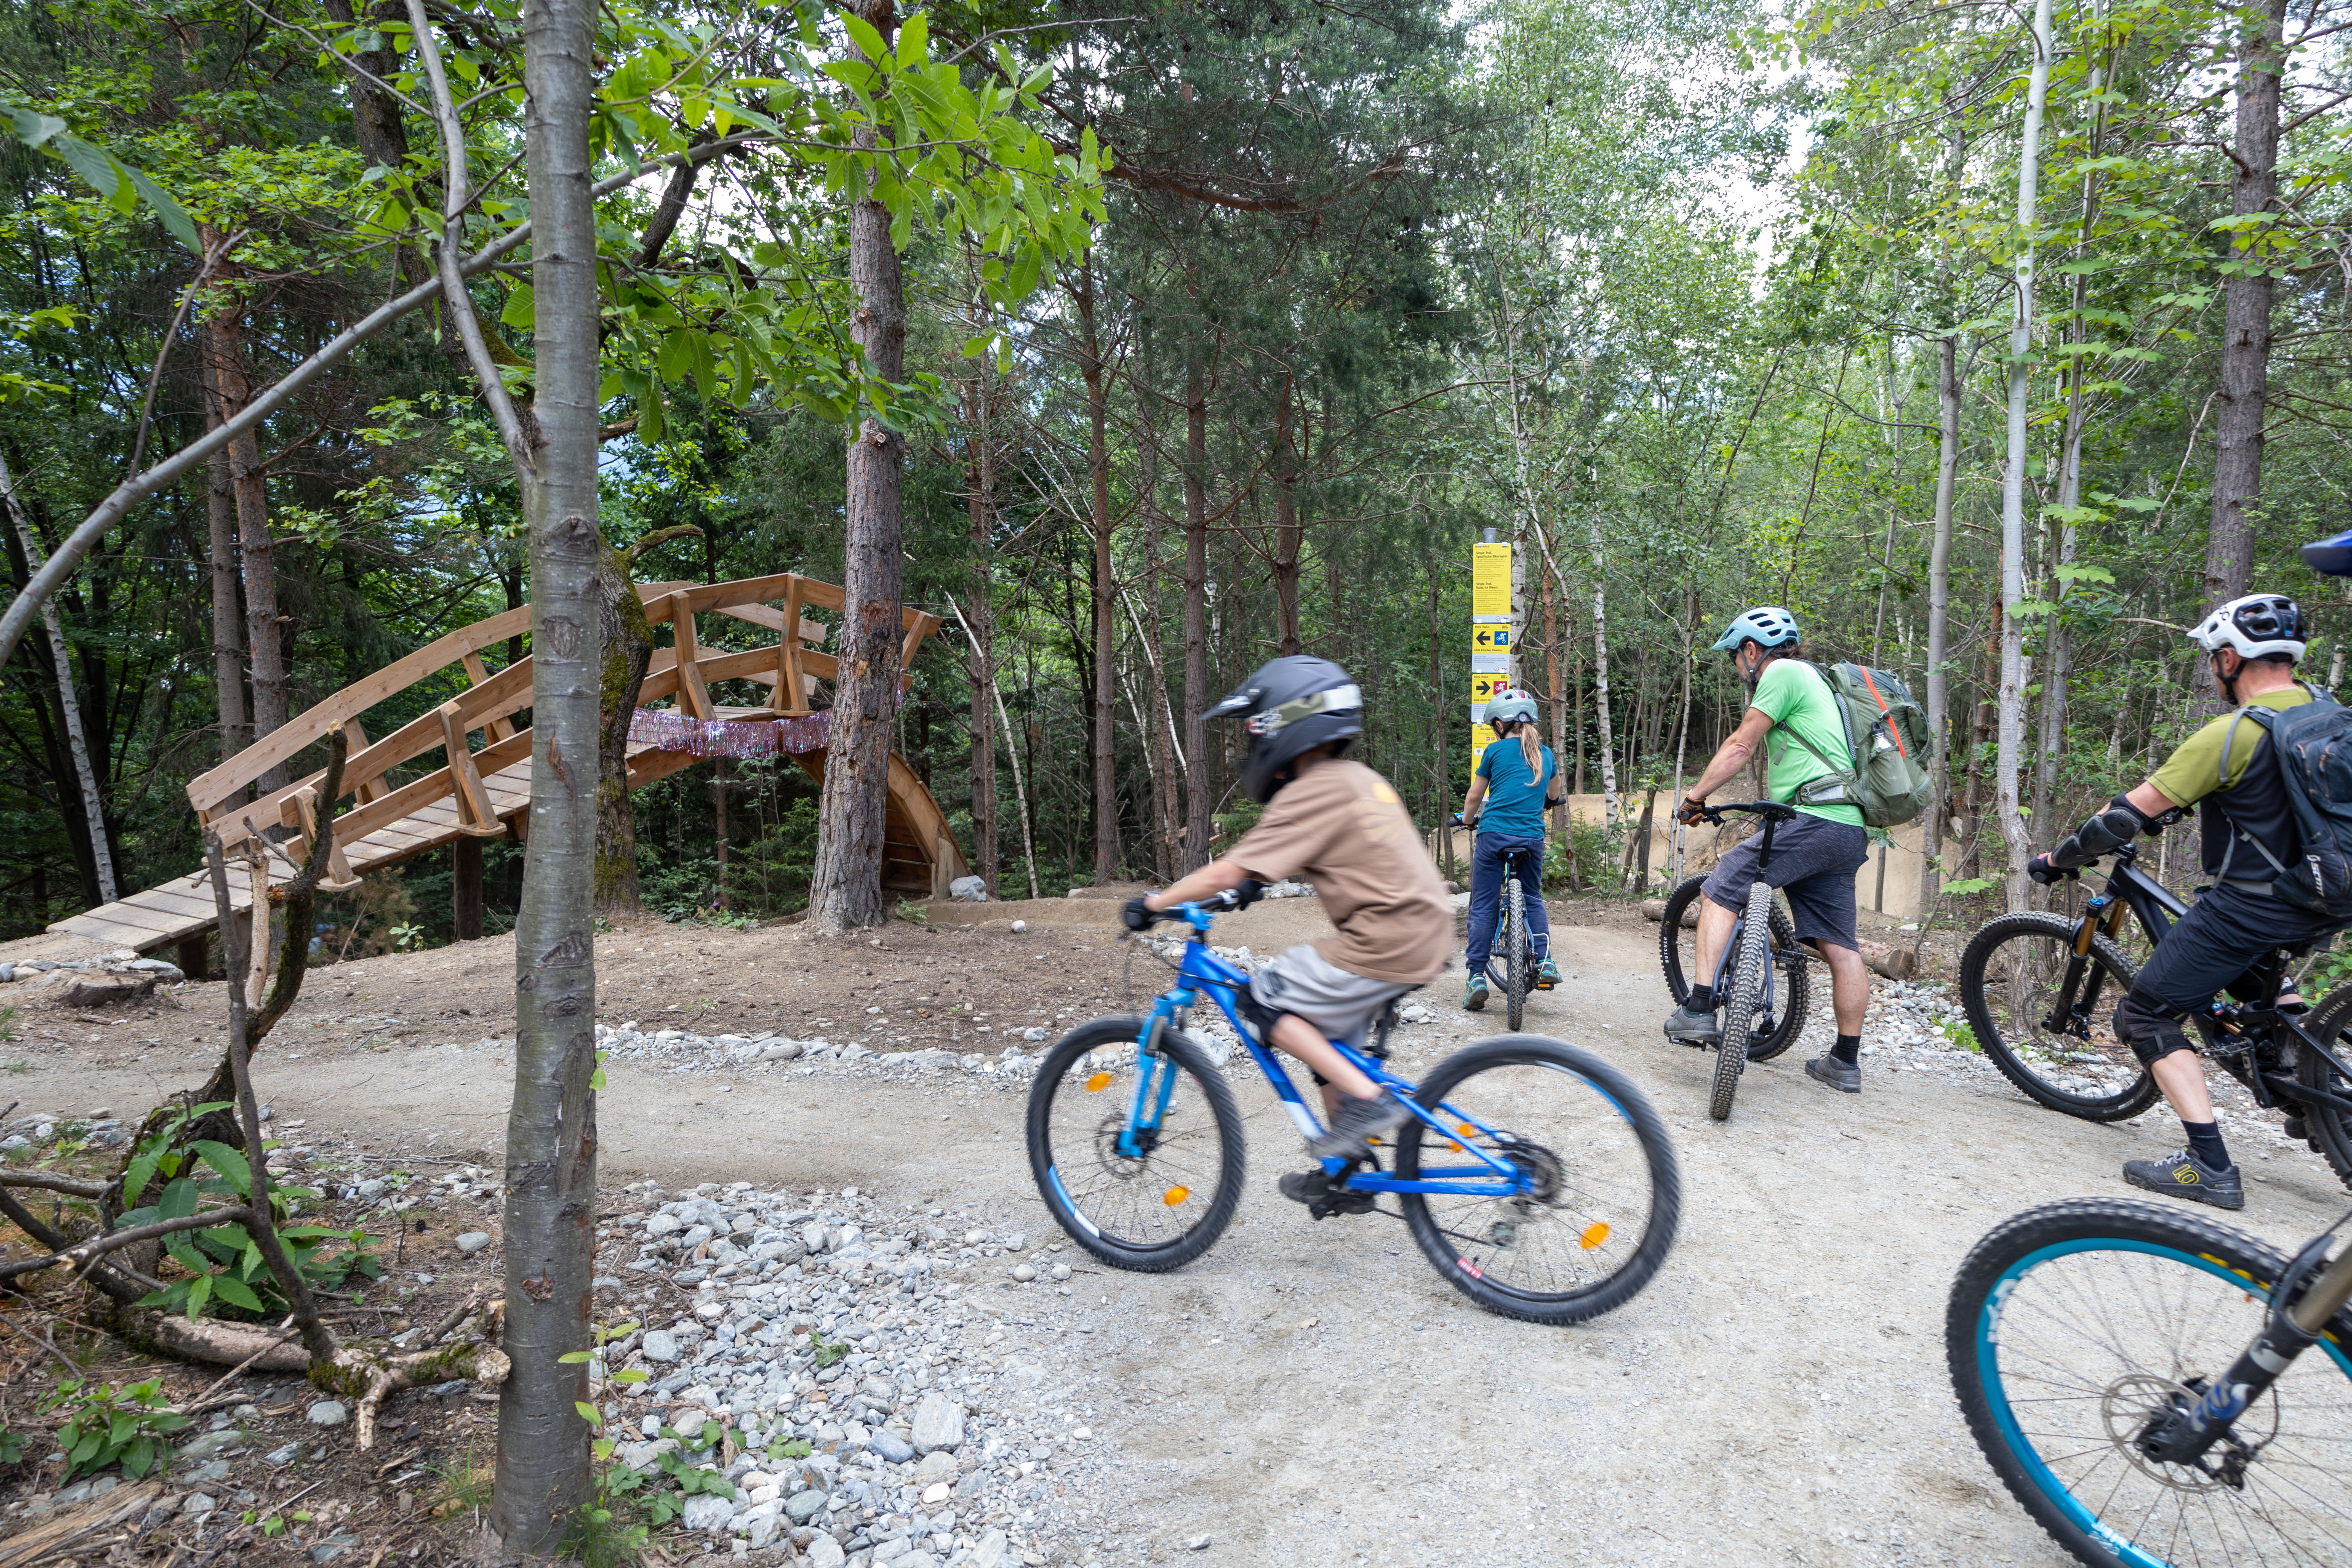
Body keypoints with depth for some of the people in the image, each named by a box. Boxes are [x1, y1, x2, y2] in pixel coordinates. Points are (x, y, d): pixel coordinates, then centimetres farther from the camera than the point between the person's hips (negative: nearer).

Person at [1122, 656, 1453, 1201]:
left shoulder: (1313, 792, -14)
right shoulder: (1360, 778, 15)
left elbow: (1226, 873, -16)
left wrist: (1153, 903, -5)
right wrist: (1248, 889, 30)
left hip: (1385, 942, -10)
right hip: (1424, 932, 10)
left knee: (1260, 1000, -2)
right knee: (1329, 1038, 21)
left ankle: (1367, 1099, -3)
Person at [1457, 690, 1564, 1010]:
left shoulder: (1495, 751, 3)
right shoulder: (1546, 754, 14)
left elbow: (1473, 797, 10)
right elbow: (1554, 796, 32)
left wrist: (1467, 820, 29)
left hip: (1494, 834, -3)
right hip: (1532, 837, 4)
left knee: (1483, 906, 2)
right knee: (1533, 899, 23)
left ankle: (1477, 977, -1)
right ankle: (1546, 962, 9)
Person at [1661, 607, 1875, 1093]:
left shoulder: (1782, 672, -2)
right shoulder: (1815, 680, 29)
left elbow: (1741, 746, -5)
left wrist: (1694, 797, 4)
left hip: (1815, 819, -10)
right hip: (1850, 831, 10)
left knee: (1721, 889, -7)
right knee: (1840, 948, 10)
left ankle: (1700, 1011, -12)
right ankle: (1846, 1062, 15)